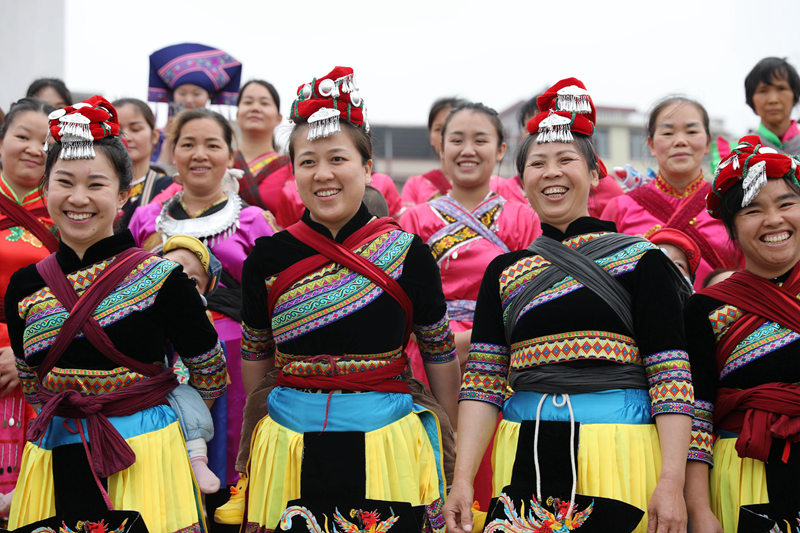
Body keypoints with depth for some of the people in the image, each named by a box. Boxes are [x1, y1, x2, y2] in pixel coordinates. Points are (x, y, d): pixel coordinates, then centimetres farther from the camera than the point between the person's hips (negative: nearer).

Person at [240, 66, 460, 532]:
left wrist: (452, 439, 10)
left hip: (385, 438, -1)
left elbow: (440, 353, 6)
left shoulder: (408, 252, -3)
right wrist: (250, 437, 19)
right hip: (290, 448, 2)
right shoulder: (269, 258, 1)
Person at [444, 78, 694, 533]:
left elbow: (672, 380, -5)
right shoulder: (504, 272, 11)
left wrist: (672, 483, -14)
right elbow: (483, 381, 3)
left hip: (619, 458, -2)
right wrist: (463, 479, -8)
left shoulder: (642, 261, 1)